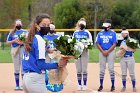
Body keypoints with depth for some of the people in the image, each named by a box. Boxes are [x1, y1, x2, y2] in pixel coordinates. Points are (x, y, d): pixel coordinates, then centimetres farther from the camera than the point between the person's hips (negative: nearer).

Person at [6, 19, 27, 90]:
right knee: (16, 68, 5)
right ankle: (17, 85, 9)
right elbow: (7, 42, 8)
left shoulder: (25, 32, 8)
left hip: (23, 49, -1)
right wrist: (14, 41, -9)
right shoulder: (12, 33, 10)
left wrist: (23, 42, -14)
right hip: (14, 50, 1)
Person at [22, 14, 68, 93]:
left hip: (26, 77, 9)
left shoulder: (31, 39, 13)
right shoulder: (40, 40, -12)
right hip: (36, 79, -9)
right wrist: (58, 65, -19)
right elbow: (41, 65, -18)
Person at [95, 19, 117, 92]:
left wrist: (107, 51, -14)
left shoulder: (113, 33, 1)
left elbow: (114, 44, -6)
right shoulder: (100, 33, 8)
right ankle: (101, 85, 9)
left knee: (111, 68, -5)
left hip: (110, 52, -2)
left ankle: (113, 85, 1)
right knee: (102, 69, 4)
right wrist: (103, 52, -9)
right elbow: (97, 44, 3)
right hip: (102, 52, 2)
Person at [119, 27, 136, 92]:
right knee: (123, 74, 5)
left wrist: (125, 47, -17)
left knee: (132, 73, -3)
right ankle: (124, 87, 12)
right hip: (123, 58, 5)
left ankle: (134, 87, 5)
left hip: (130, 58, -5)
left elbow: (133, 50, -15)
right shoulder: (122, 42, 14)